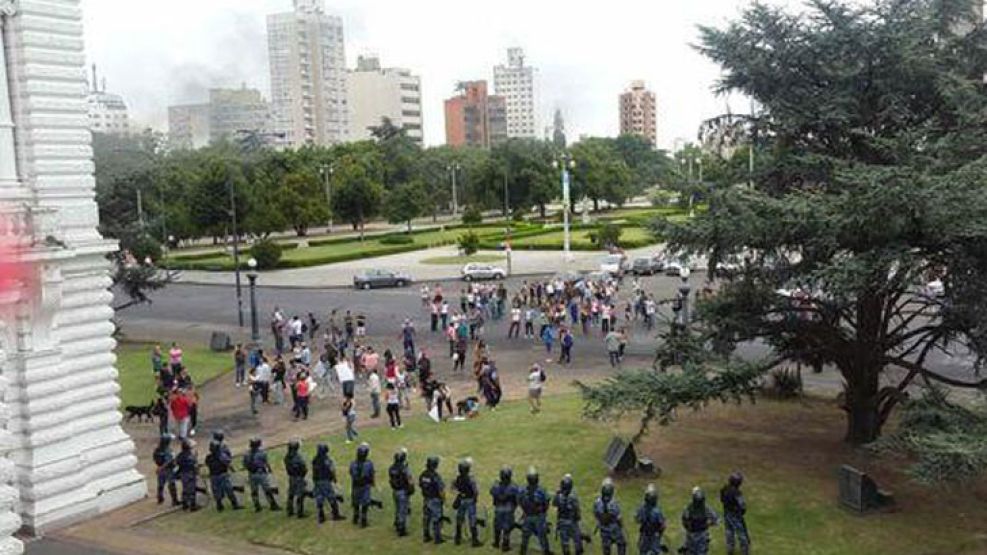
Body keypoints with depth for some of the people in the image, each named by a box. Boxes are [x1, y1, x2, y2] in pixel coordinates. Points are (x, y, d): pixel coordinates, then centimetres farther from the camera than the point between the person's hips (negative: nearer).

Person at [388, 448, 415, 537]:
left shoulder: (391, 468, -2)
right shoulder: (405, 469, -23)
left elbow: (390, 479, 8)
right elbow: (410, 482, -20)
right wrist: (412, 490, -2)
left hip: (395, 491, 7)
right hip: (404, 492, -7)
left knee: (398, 509, 22)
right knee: (403, 511, 2)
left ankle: (397, 526, 35)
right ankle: (402, 530, 6)